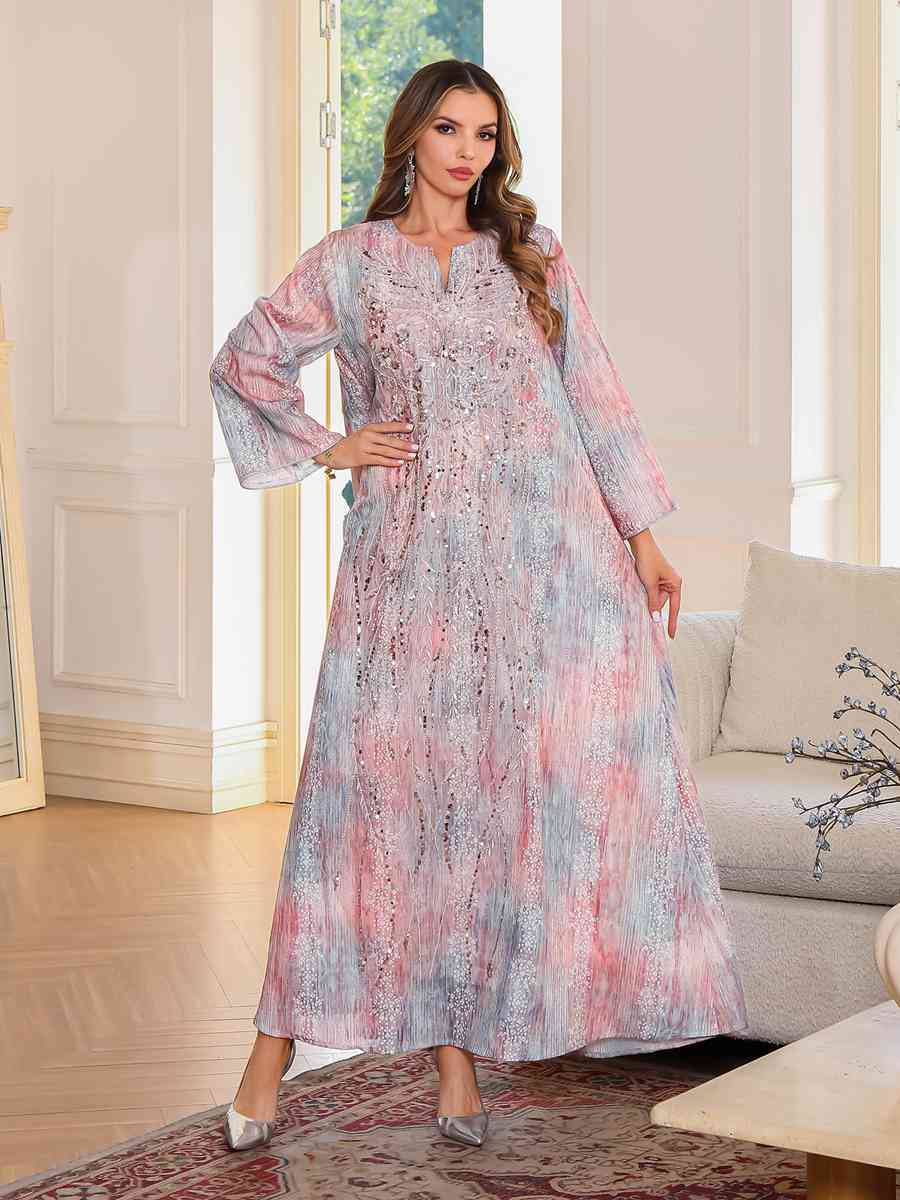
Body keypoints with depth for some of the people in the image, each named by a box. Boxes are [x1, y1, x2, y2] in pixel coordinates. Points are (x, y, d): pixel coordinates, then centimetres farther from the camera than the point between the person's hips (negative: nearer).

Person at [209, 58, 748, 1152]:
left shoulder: (532, 256, 12)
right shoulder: (351, 261, 8)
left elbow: (595, 397, 9)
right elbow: (245, 359, 14)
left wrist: (642, 533, 4)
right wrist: (327, 447, 3)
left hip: (548, 551, 2)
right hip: (412, 557, -1)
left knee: (497, 789, -2)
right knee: (374, 780, -4)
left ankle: (460, 1042, 6)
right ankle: (278, 1041, 2)